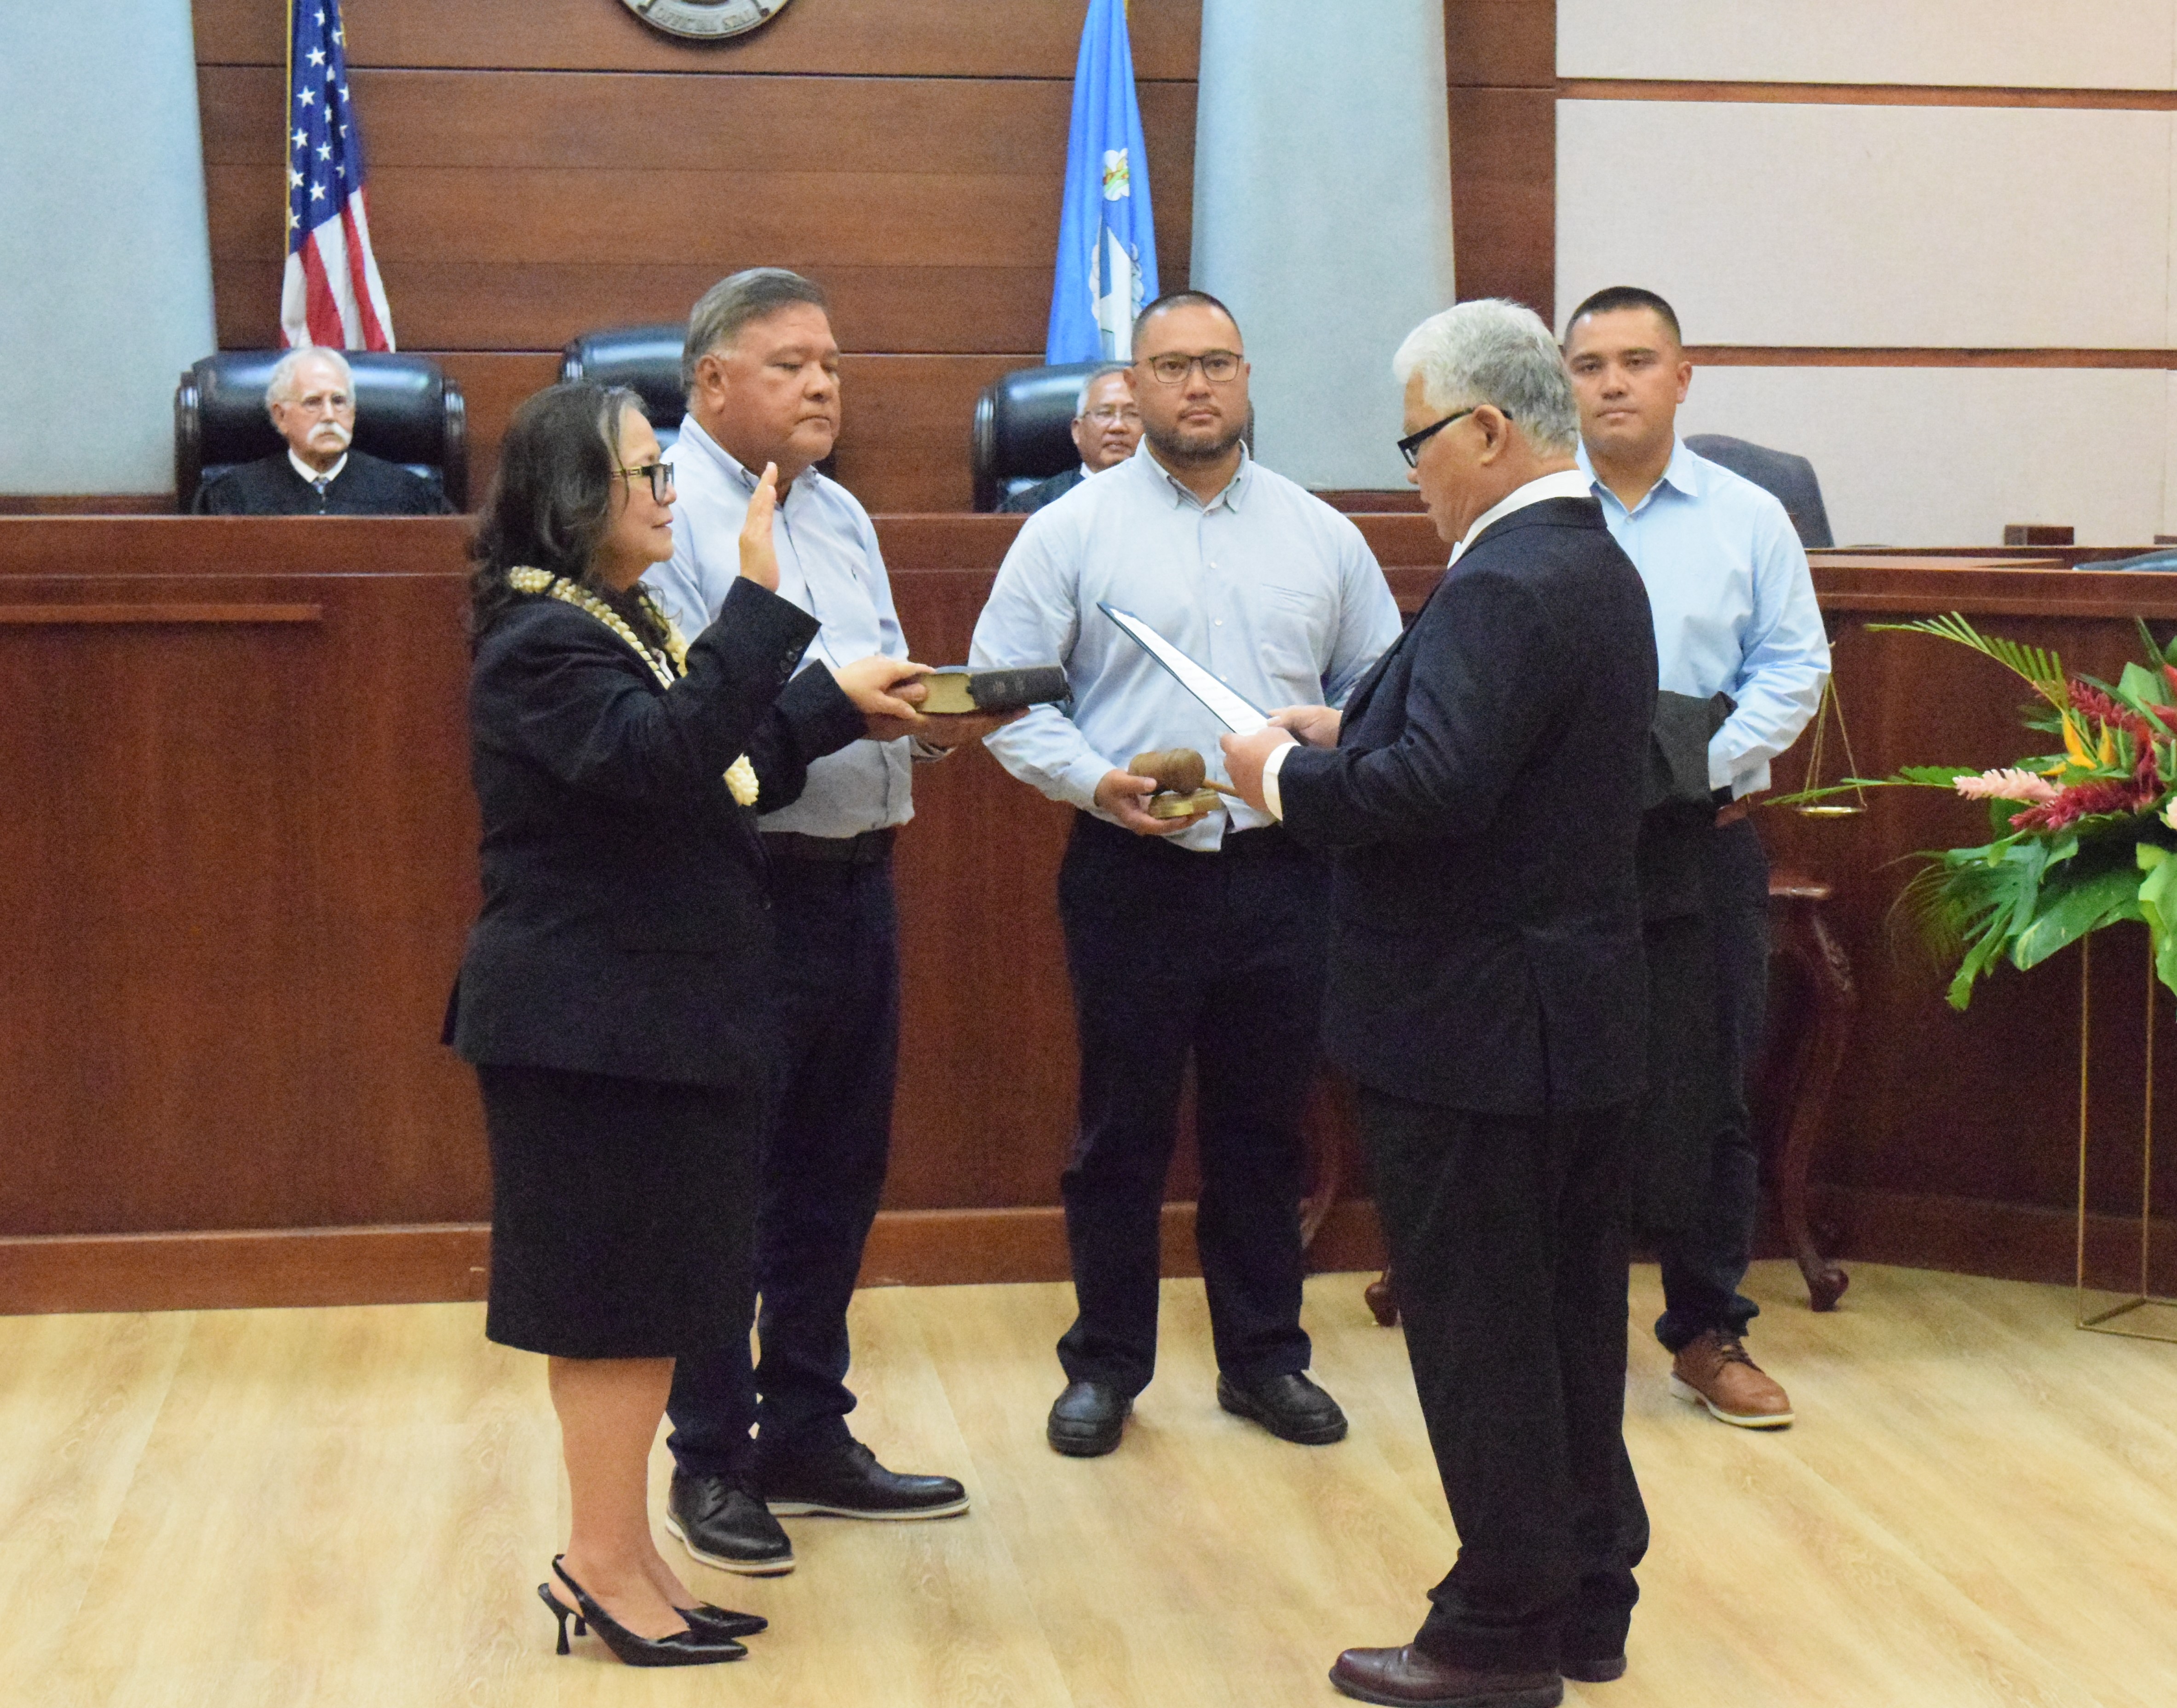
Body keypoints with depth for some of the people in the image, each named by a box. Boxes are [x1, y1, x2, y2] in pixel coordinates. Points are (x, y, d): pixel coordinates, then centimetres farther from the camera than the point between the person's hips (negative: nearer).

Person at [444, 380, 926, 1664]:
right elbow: (666, 756, -32)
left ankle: (623, 1552, 23)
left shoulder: (623, 620, 14)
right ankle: (604, 1563, 10)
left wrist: (838, 704, 12)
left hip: (656, 1013, 10)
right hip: (588, 1022, -10)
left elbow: (724, 769, 19)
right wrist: (760, 602, -33)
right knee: (617, 1298, -2)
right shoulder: (543, 642, -17)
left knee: (646, 1295, 14)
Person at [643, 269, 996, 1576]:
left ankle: (806, 1435, 28)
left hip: (857, 880, 8)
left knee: (836, 1175, 15)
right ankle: (712, 1463, 13)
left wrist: (936, 717, -4)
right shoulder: (668, 512, -10)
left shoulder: (840, 515, 17)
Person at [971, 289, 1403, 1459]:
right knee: (1122, 1131, 6)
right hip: (1131, 871, -2)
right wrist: (1095, 780, -16)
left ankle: (1264, 1358, 24)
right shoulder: (1071, 532, 0)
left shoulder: (1320, 534, 9)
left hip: (1281, 872, 3)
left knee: (1263, 1127, 11)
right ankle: (1105, 1364, 19)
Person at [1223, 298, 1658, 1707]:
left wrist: (1288, 775, -14)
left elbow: (1436, 790, -30)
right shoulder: (1594, 566, 12)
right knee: (1568, 1315, 17)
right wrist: (1354, 735, 10)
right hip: (1580, 1019, 10)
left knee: (1478, 1335, 1)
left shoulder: (1506, 586, -21)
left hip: (1476, 1031, -10)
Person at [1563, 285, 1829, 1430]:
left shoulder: (1749, 518, 6)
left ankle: (1708, 1334, 20)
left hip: (1703, 841, 1)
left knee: (1710, 1097, 7)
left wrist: (1699, 760, -12)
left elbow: (1795, 664, 3)